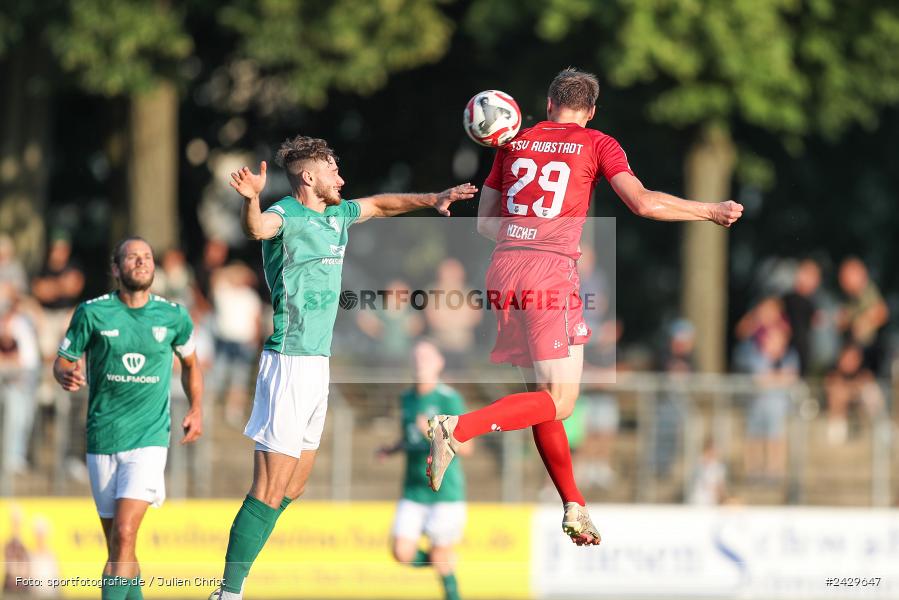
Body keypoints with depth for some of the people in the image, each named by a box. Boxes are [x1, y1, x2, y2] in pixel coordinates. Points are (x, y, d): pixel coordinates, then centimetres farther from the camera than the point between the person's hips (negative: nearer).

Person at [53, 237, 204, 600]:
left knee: (124, 534, -19)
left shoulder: (173, 316, 1)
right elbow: (62, 362, 5)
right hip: (102, 440, 1)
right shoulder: (92, 313, -3)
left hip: (149, 438, -1)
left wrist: (196, 407, 7)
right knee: (116, 545, 7)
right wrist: (66, 375, -18)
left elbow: (189, 362, 20)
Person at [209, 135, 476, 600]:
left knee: (293, 488, 11)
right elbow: (258, 228, -37)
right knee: (270, 491, -13)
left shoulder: (338, 214, 14)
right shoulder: (287, 215, -13)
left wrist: (433, 200, 33)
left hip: (318, 365, 9)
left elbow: (382, 205, 33)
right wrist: (250, 200, -56)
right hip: (290, 364, -9)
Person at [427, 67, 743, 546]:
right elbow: (643, 203, -6)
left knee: (541, 394, 14)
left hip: (504, 269, 6)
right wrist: (710, 211, 5)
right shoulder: (597, 145, 4)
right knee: (559, 402, -4)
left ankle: (574, 506, 16)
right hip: (551, 273, -6)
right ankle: (457, 429, -23)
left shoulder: (515, 143, 17)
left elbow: (485, 222, 20)